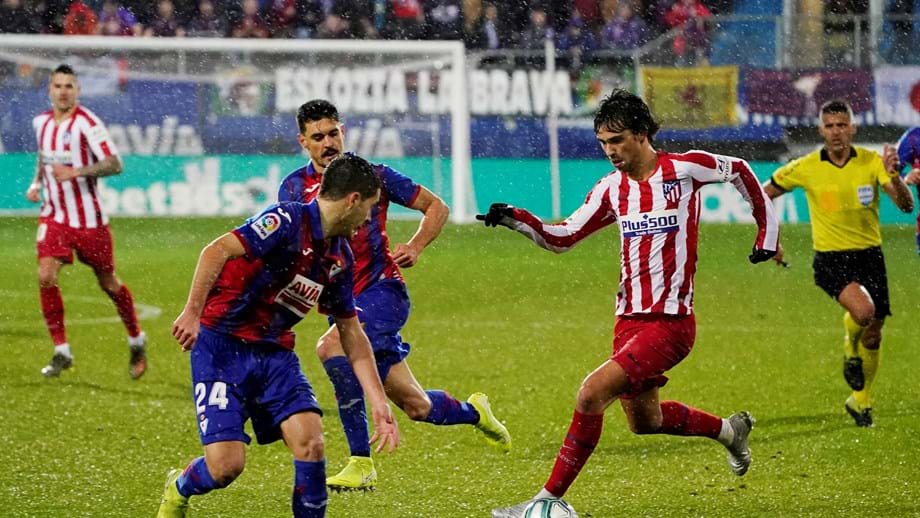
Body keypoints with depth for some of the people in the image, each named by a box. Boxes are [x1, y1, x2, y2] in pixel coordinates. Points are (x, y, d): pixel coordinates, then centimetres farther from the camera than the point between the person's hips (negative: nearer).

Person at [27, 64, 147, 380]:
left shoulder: (86, 123, -15)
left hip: (88, 217, -5)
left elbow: (114, 164, -21)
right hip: (53, 215, 5)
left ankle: (137, 342, 30)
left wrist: (76, 172, -32)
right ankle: (61, 351, -4)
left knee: (108, 283, 7)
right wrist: (37, 183, 9)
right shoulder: (41, 122, 5)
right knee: (46, 276, -14)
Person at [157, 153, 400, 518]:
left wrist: (379, 403, 13)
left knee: (310, 442, -16)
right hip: (222, 348, -6)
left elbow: (351, 333, 16)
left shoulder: (340, 258, 8)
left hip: (276, 351, 6)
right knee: (226, 465, -12)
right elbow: (217, 251, -28)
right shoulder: (288, 221, -17)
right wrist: (192, 313, -38)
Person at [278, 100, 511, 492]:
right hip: (342, 301, 4)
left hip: (382, 291, -4)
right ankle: (473, 411, 42)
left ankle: (361, 464, -27)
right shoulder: (295, 187, 5)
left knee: (331, 347, -33)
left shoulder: (373, 175, -2)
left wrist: (415, 248, -9)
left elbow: (436, 207, 6)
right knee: (417, 407, 6)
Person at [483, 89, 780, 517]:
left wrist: (767, 231, 14)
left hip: (670, 322, -7)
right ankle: (730, 430, 44)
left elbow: (739, 171, 10)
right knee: (644, 421, 17)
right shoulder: (612, 187, 7)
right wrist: (516, 219, -5)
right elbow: (562, 238, 11)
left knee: (591, 394, -21)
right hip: (629, 318, 7)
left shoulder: (683, 168, -8)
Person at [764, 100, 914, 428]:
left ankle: (860, 402, 32)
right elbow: (763, 196, 8)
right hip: (831, 258, -3)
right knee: (863, 309, -30)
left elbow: (906, 206, -15)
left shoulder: (872, 162, -7)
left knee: (873, 336, 10)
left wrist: (894, 177, -33)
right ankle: (850, 350, 4)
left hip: (870, 254, 3)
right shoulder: (805, 168, -8)